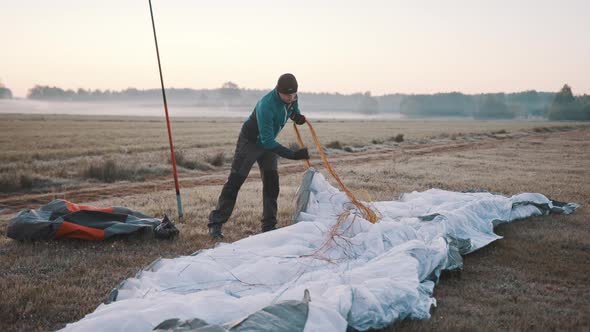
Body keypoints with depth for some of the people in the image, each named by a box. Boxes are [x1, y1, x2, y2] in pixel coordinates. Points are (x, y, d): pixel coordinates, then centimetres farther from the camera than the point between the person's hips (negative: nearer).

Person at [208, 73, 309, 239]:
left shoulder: (292, 98, -13)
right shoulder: (266, 106, -37)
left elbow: (293, 108, 15)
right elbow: (268, 141, -36)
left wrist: (297, 116, -9)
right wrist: (293, 155, -38)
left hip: (268, 142, 7)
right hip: (250, 141, -7)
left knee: (271, 182, 2)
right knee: (235, 181, -7)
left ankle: (269, 225, 10)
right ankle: (215, 223, -1)